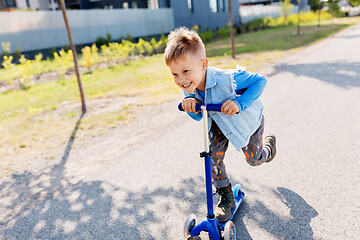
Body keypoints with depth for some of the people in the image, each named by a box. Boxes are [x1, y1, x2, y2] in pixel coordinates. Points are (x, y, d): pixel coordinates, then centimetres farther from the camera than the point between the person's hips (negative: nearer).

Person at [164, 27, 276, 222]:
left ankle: (269, 144, 51)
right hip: (219, 122, 4)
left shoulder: (227, 79, -43)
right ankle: (226, 198, 11)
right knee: (213, 155, -12)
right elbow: (198, 117, -13)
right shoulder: (189, 89, -23)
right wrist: (191, 103, -37)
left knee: (254, 159, 12)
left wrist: (239, 103, -47)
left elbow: (260, 80, -33)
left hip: (246, 119, -3)